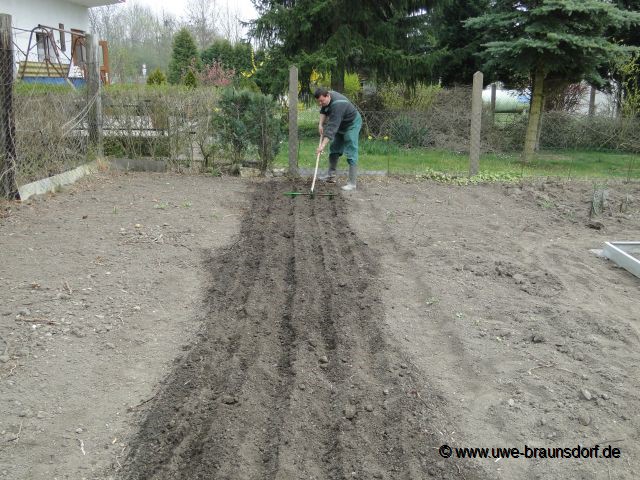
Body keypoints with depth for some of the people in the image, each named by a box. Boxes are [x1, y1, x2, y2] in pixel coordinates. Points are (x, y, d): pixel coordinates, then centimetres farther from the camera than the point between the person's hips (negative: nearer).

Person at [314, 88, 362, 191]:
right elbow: (323, 111, 9)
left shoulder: (337, 105, -37)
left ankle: (352, 183, -15)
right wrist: (321, 124, -8)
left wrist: (322, 145, -43)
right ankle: (331, 176, 23)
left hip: (352, 124, -10)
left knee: (351, 153, -14)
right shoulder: (326, 96, -9)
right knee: (334, 149, 13)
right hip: (341, 125, 10)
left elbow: (332, 127, -40)